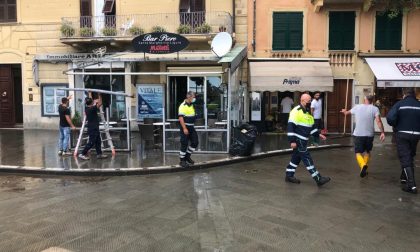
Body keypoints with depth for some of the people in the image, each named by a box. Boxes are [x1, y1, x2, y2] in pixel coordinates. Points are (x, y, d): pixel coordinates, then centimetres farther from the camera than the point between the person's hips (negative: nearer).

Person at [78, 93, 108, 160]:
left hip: (94, 128, 9)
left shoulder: (86, 108, 4)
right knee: (91, 143, -4)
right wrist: (99, 95, -4)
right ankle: (82, 154, -1)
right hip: (93, 129, -9)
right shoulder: (92, 109, -20)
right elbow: (100, 103, -14)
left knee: (98, 141, 14)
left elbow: (90, 100, 21)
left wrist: (90, 93, 30)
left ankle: (99, 154, 19)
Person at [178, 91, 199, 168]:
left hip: (191, 127, 8)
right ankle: (182, 161, 10)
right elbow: (180, 118, -21)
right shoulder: (183, 106, -15)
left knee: (195, 142, 8)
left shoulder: (192, 105, 12)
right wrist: (184, 128, -26)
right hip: (185, 127, -8)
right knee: (184, 144, -2)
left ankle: (187, 156, 24)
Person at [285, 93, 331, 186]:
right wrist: (292, 141, -22)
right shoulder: (296, 111, -16)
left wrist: (318, 134, 12)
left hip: (303, 140, 9)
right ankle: (318, 179, -6)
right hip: (297, 140, -9)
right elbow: (290, 126, -19)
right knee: (307, 158, -7)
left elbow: (311, 126, 23)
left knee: (296, 157, 15)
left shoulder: (308, 112, 14)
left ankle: (289, 175, 26)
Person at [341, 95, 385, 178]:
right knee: (367, 152, 21)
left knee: (358, 153, 3)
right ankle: (364, 170, 24)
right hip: (369, 134, 1)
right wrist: (382, 132, -16)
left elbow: (348, 112, 23)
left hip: (358, 134, -1)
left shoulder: (357, 107, 4)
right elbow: (378, 121, -15)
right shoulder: (375, 108, -2)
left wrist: (344, 111, 46)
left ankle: (363, 166, -26)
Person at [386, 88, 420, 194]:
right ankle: (404, 177, 36)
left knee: (405, 159, -2)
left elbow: (390, 117, -22)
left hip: (402, 134, -4)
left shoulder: (400, 104, -9)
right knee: (410, 157, 22)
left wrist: (396, 125, -2)